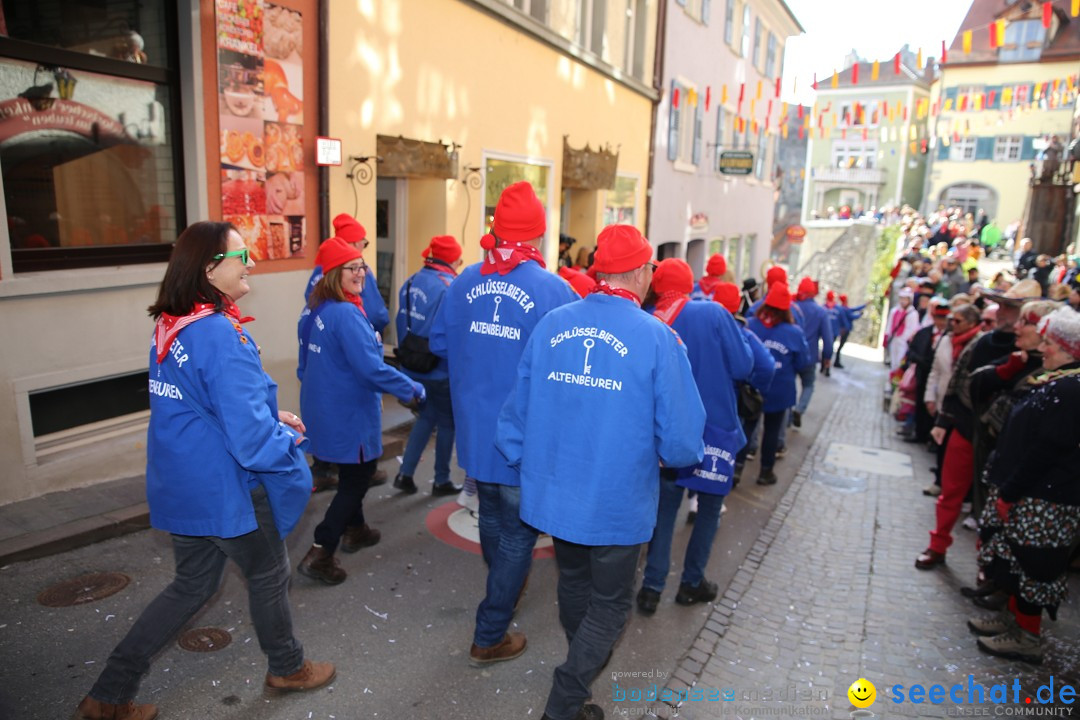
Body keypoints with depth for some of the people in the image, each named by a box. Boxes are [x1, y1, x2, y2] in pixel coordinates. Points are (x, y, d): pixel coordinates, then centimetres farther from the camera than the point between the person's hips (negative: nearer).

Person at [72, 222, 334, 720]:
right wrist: (288, 447, -8)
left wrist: (270, 414, 10)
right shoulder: (220, 334, -27)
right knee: (268, 576, 16)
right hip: (225, 489, -8)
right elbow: (249, 435, -28)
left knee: (192, 585, 23)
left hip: (179, 485, 8)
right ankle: (287, 668, 38)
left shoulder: (169, 326, 2)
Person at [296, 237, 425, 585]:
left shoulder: (316, 311, 5)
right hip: (348, 414, -9)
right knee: (357, 478, 6)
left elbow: (308, 362, 15)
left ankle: (355, 529, 44)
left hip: (323, 408, 9)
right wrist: (412, 389, -18)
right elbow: (371, 369, -29)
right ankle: (320, 553, 6)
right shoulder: (346, 314, -25)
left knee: (353, 472, 26)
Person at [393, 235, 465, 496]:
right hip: (441, 371, -6)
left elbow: (402, 324, 7)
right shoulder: (449, 287, -20)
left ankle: (405, 473, 18)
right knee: (447, 422, 11)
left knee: (426, 416, 22)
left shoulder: (410, 284, 2)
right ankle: (441, 481, 22)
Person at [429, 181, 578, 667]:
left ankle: (503, 591, 52)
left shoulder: (464, 282, -3)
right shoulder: (553, 290, -19)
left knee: (491, 514, 27)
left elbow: (439, 343, 8)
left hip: (475, 430, 6)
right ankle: (489, 637, 22)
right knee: (520, 531, 12)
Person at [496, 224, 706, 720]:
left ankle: (585, 658, 55)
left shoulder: (551, 325, -6)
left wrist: (525, 465, 17)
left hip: (553, 493, 5)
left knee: (573, 581, 29)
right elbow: (681, 441, -16)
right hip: (618, 503, -5)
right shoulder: (657, 338, -18)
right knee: (609, 603, 18)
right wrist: (672, 456, 7)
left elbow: (516, 412, 1)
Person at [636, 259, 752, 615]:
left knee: (665, 505, 13)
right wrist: (736, 332, 6)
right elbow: (743, 366, -9)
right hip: (715, 426, -2)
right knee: (710, 504, 16)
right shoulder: (714, 314, -12)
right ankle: (692, 582, 25)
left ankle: (652, 585, 13)